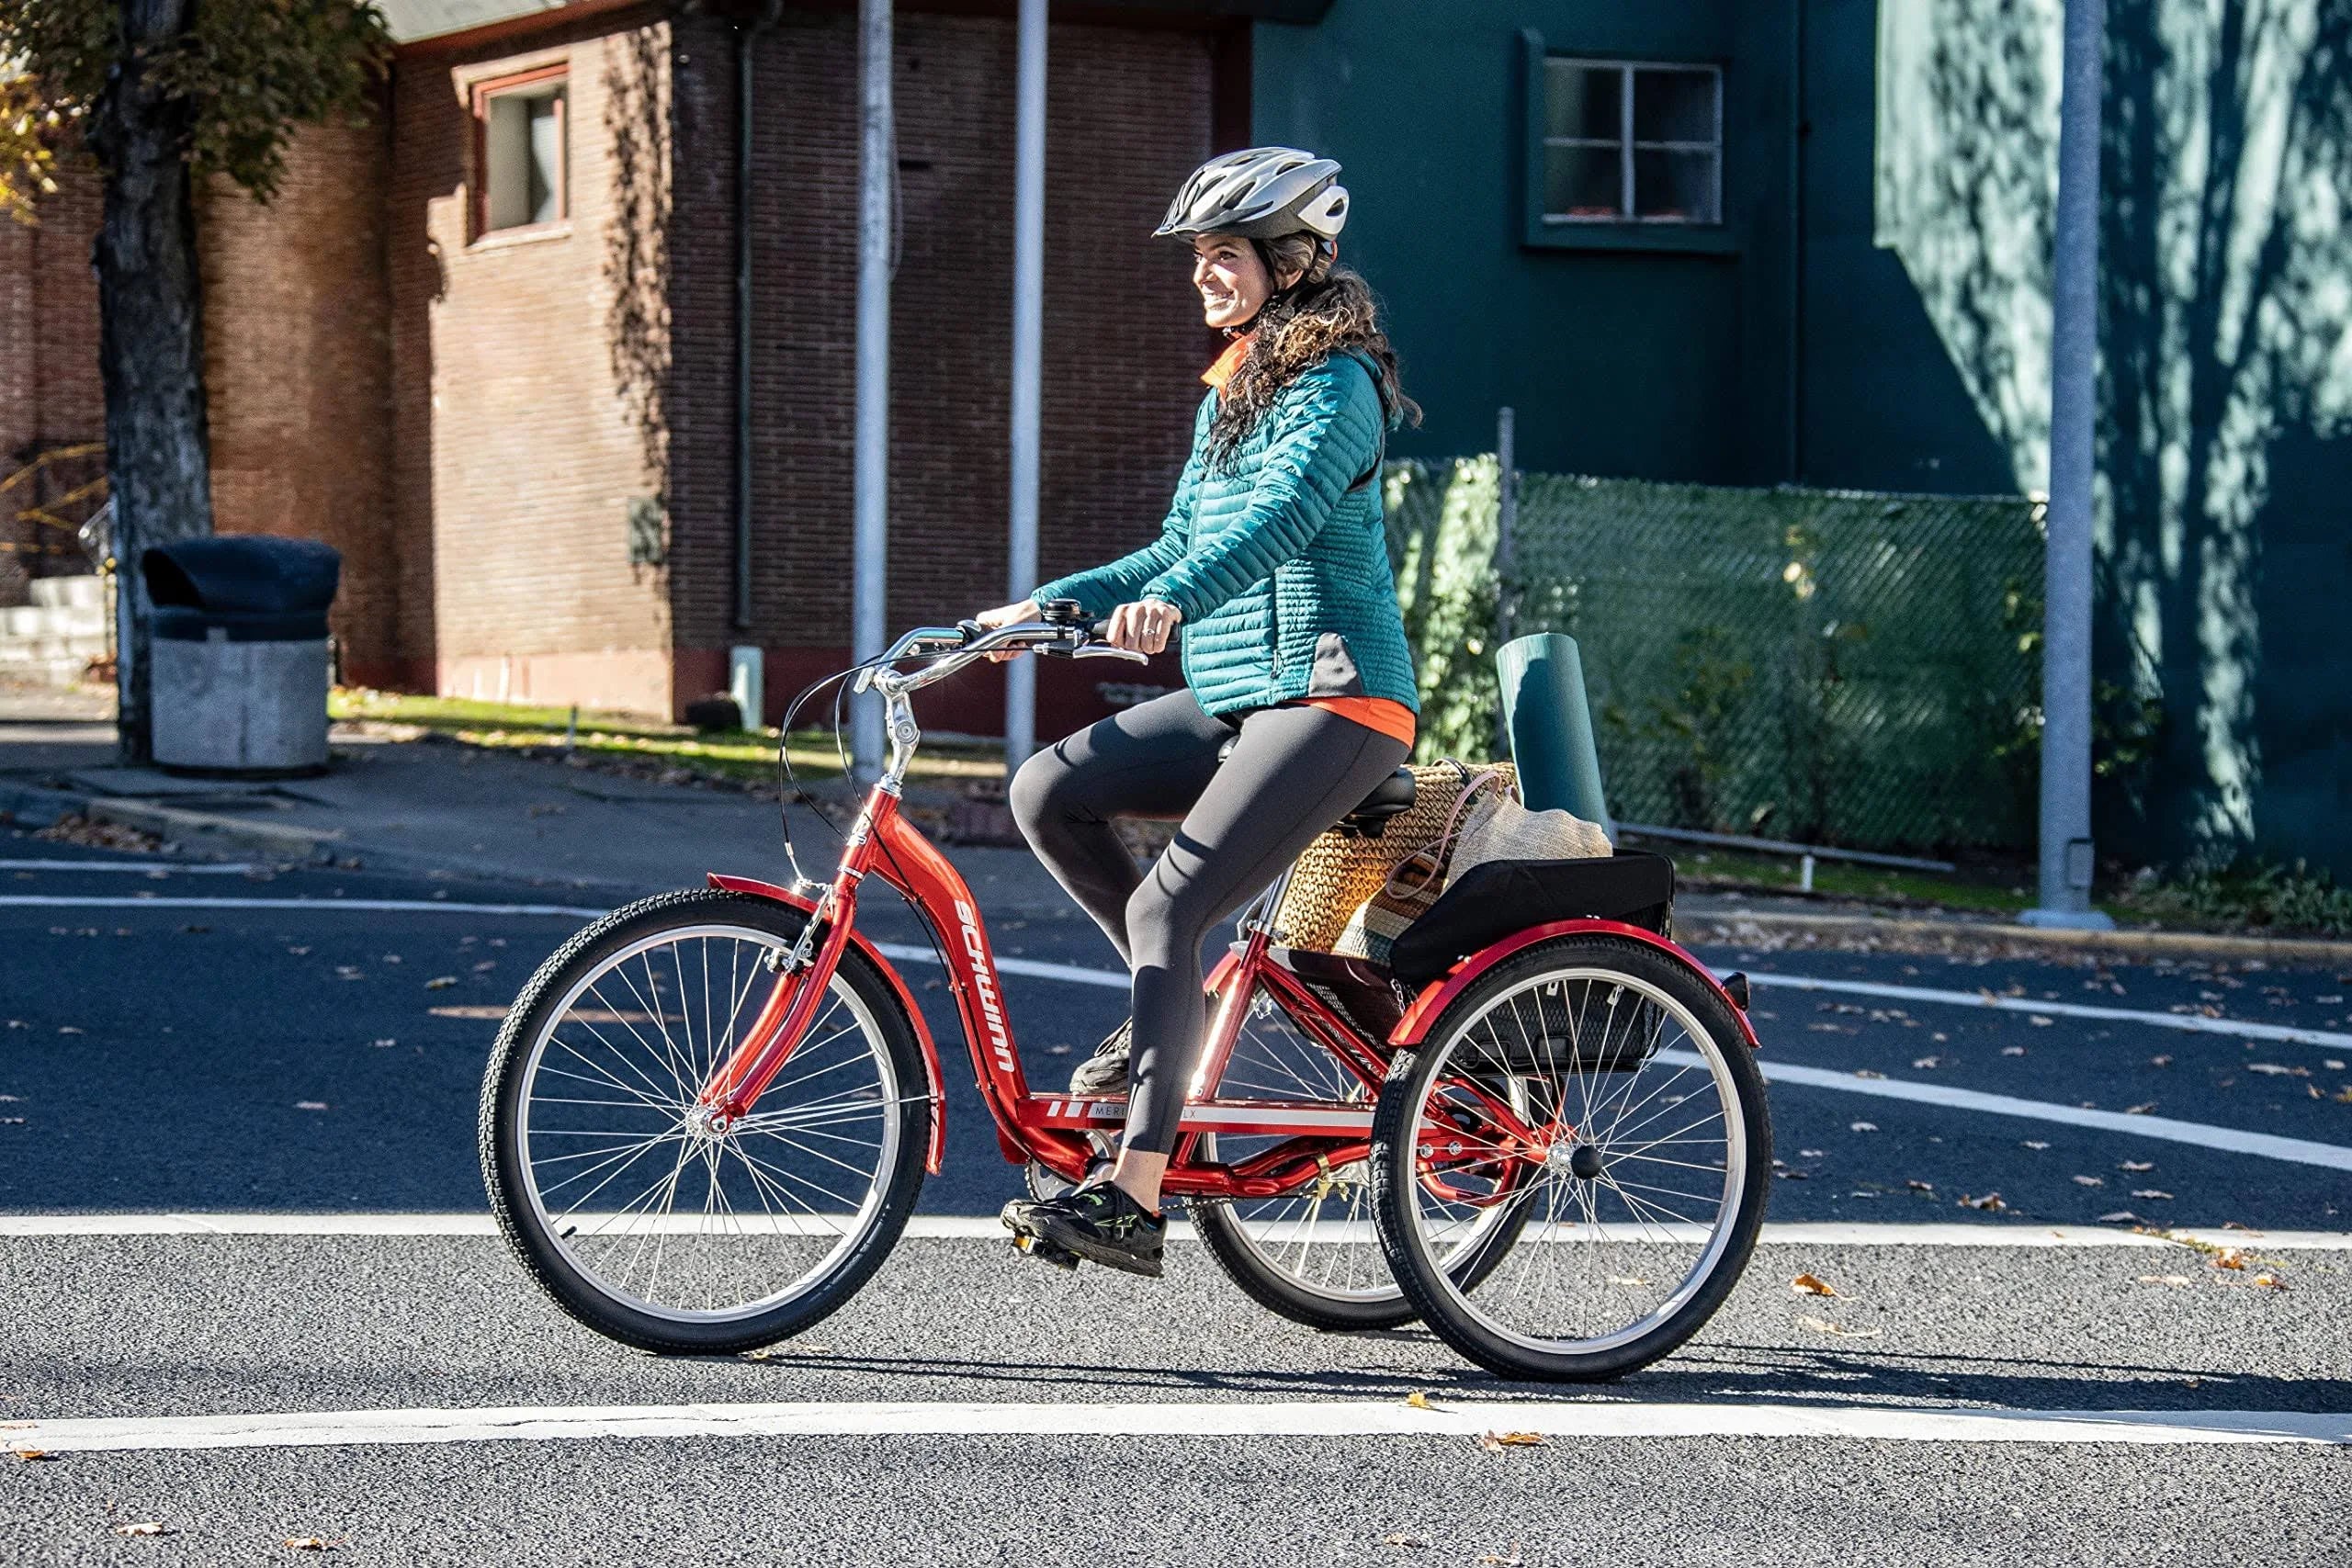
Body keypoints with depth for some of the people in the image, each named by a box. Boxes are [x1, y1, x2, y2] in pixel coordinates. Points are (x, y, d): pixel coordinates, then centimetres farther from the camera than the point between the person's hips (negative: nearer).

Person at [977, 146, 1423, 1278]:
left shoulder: (1334, 385, -10)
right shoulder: (1228, 392, 18)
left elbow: (1284, 516, -28)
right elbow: (1179, 551, 22)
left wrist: (1171, 602, -45)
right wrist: (1041, 608, 11)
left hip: (1331, 697, -9)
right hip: (1232, 696, 9)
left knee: (1166, 906, -21)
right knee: (1048, 791, -9)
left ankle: (1132, 1197, -25)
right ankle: (1172, 1006, 6)